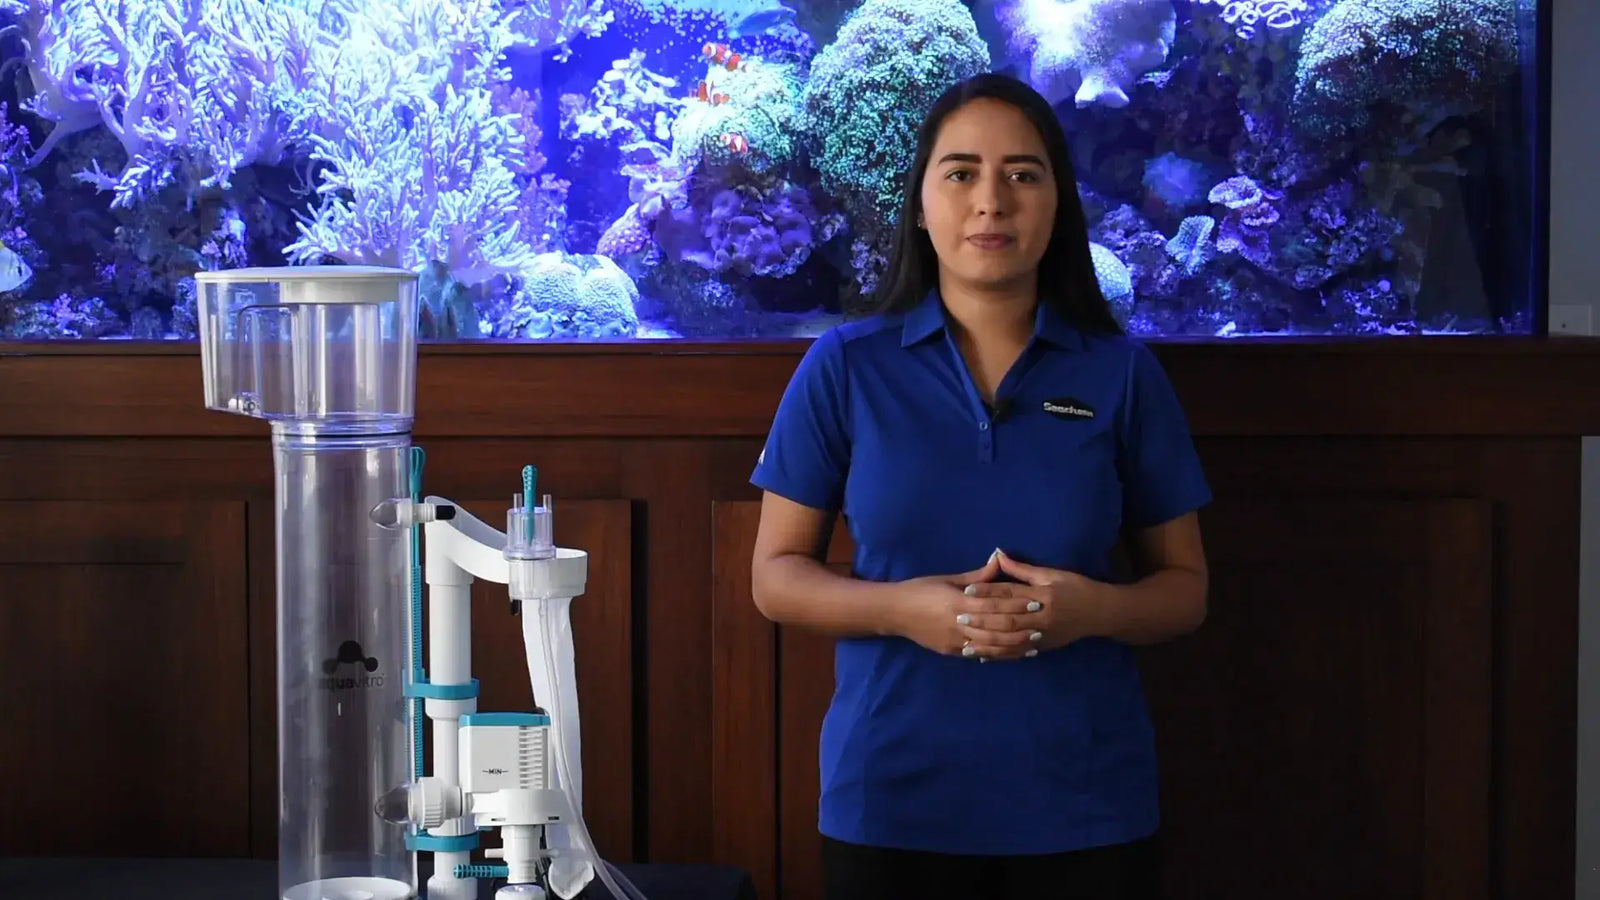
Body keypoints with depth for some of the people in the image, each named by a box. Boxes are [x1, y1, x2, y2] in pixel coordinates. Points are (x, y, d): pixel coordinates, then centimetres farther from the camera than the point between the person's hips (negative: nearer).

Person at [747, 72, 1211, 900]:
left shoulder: (1122, 373, 0)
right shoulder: (843, 367, -2)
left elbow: (1183, 588, 5)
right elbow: (776, 576, 1)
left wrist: (1093, 609, -15)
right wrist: (901, 607, -16)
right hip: (890, 800, 0)